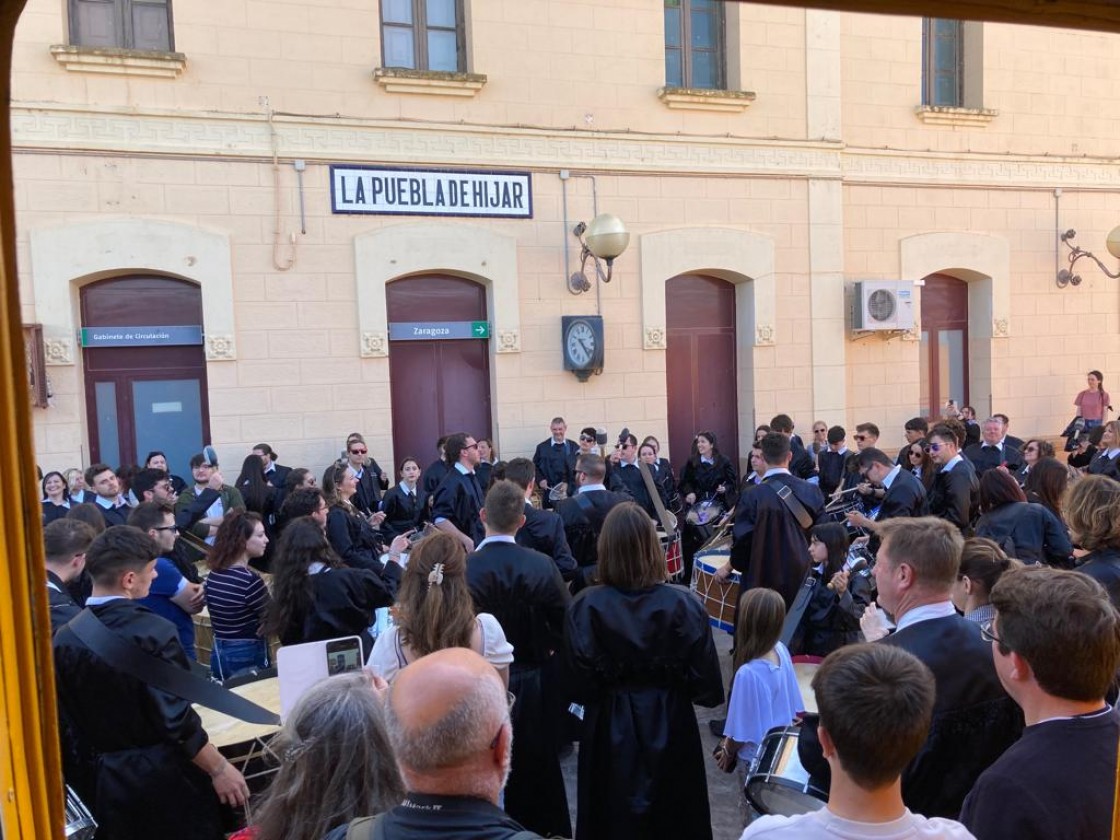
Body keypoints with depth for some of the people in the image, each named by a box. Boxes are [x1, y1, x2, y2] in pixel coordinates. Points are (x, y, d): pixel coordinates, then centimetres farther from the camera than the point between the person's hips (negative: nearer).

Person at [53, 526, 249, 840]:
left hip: (101, 778, 6)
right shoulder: (153, 632, -22)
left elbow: (67, 720, 4)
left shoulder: (64, 638, -5)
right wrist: (219, 768, -11)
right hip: (165, 777, -5)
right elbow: (176, 720, -22)